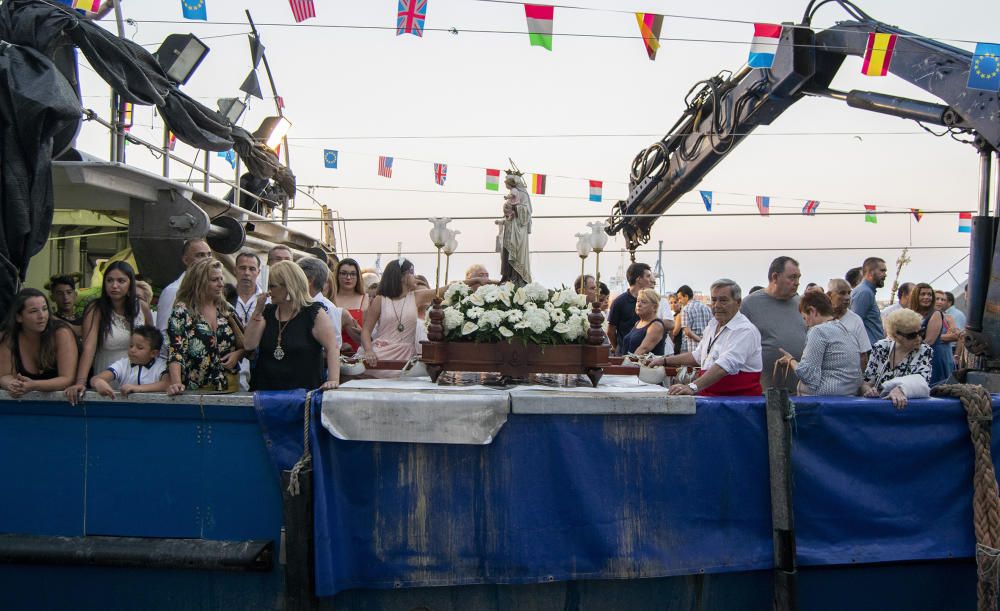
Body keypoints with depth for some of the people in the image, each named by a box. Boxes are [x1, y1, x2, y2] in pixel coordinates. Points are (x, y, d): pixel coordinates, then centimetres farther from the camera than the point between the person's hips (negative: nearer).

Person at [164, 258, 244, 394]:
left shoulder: (226, 309, 8)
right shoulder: (182, 311, -5)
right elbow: (175, 351, -15)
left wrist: (238, 353, -6)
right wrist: (176, 383, -28)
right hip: (196, 390, -4)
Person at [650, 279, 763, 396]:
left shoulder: (745, 330, -12)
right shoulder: (712, 325, 17)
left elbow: (725, 365, -26)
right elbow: (698, 356, 32)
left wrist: (693, 387, -35)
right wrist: (664, 360, 24)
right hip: (710, 396, 7)